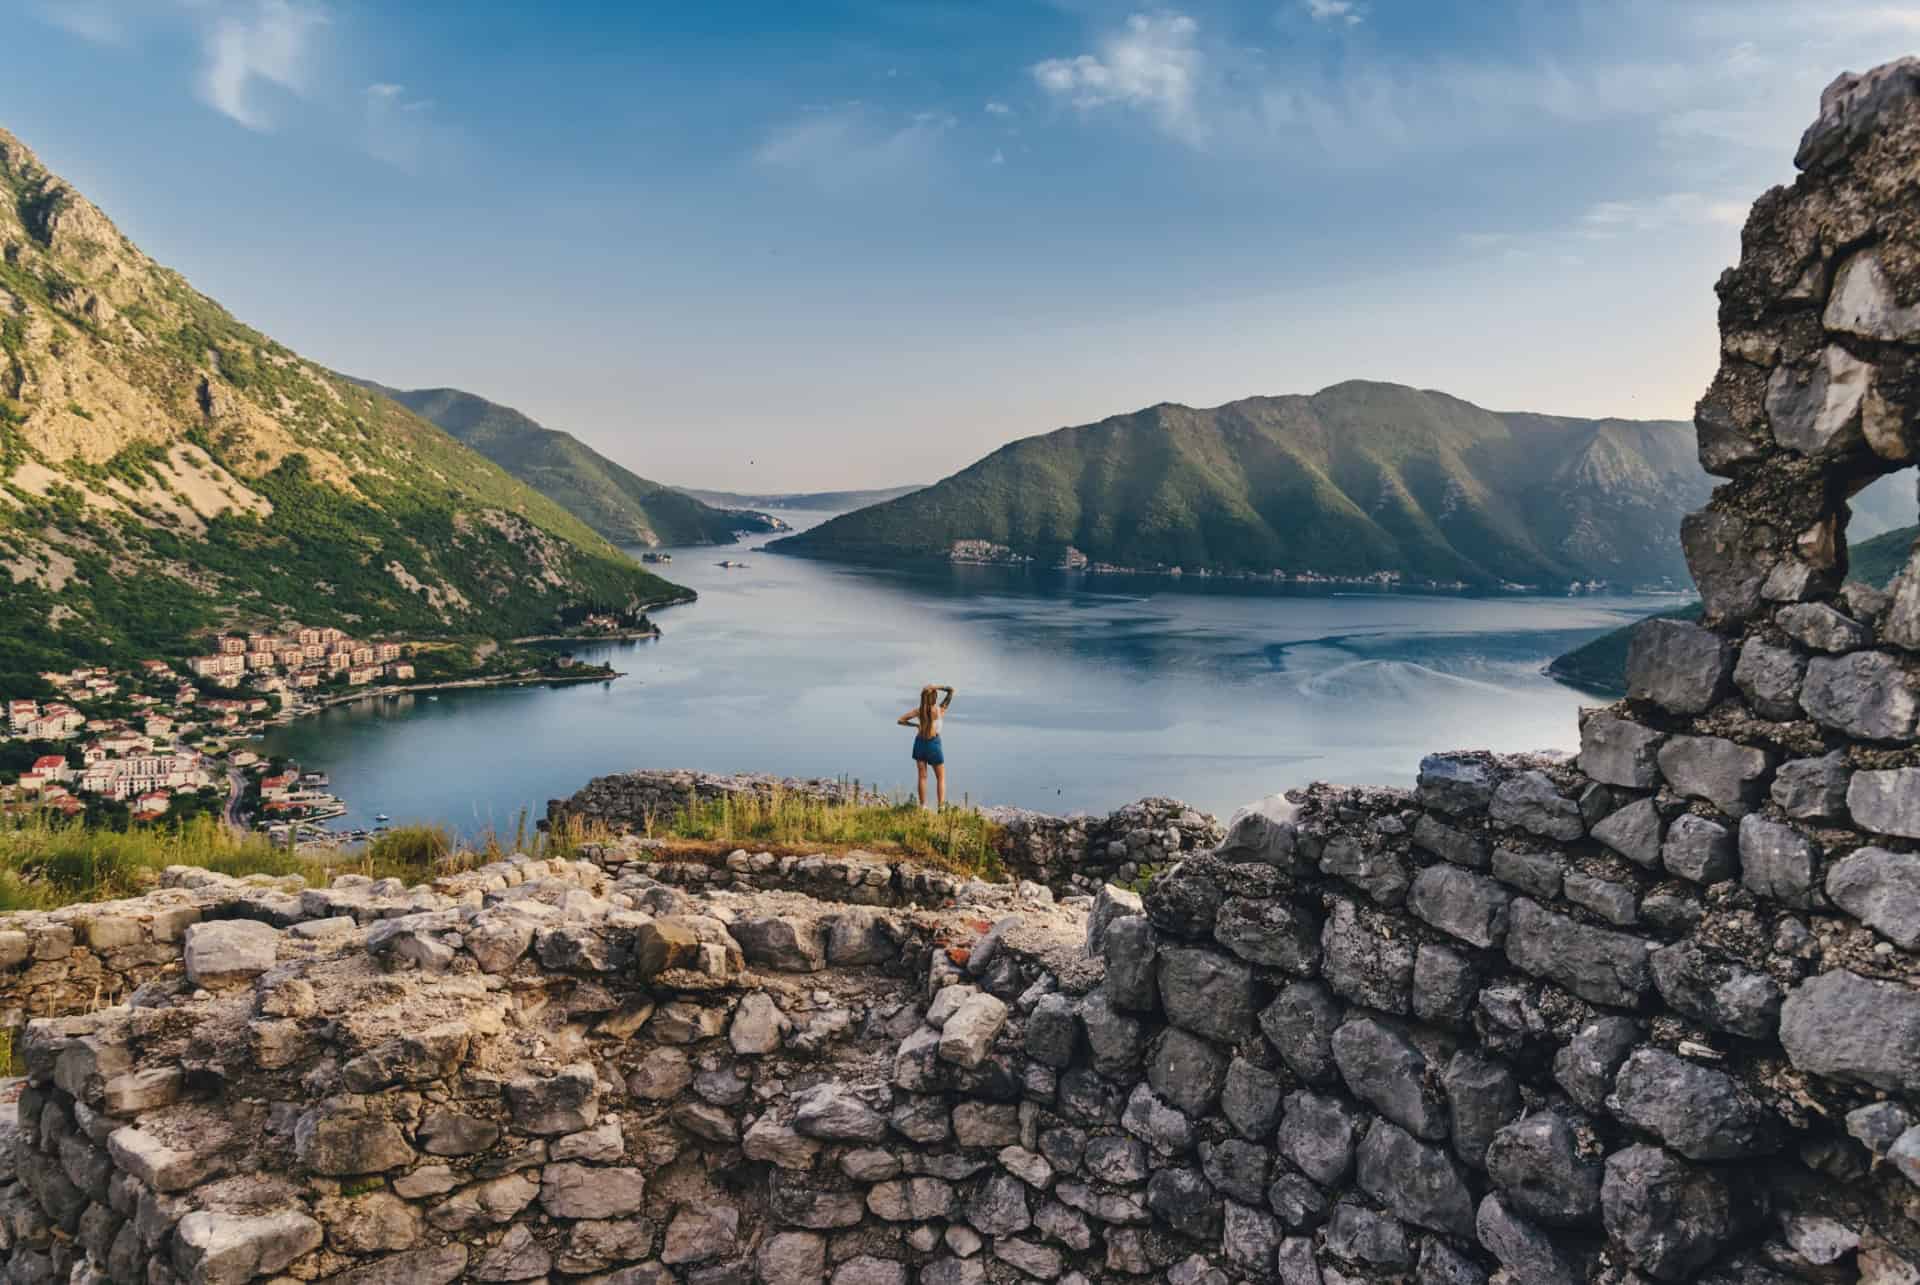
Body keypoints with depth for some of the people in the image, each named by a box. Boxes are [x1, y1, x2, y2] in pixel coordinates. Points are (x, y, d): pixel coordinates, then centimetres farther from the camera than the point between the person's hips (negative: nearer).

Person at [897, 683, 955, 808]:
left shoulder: (919, 710, -9)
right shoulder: (940, 710, -14)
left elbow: (900, 720, -6)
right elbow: (951, 690, -7)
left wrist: (915, 725, 4)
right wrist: (936, 686, -17)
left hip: (920, 743, 2)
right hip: (934, 744, -2)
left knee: (922, 777, 12)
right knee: (941, 778, 9)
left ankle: (923, 807, 13)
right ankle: (941, 807, -1)